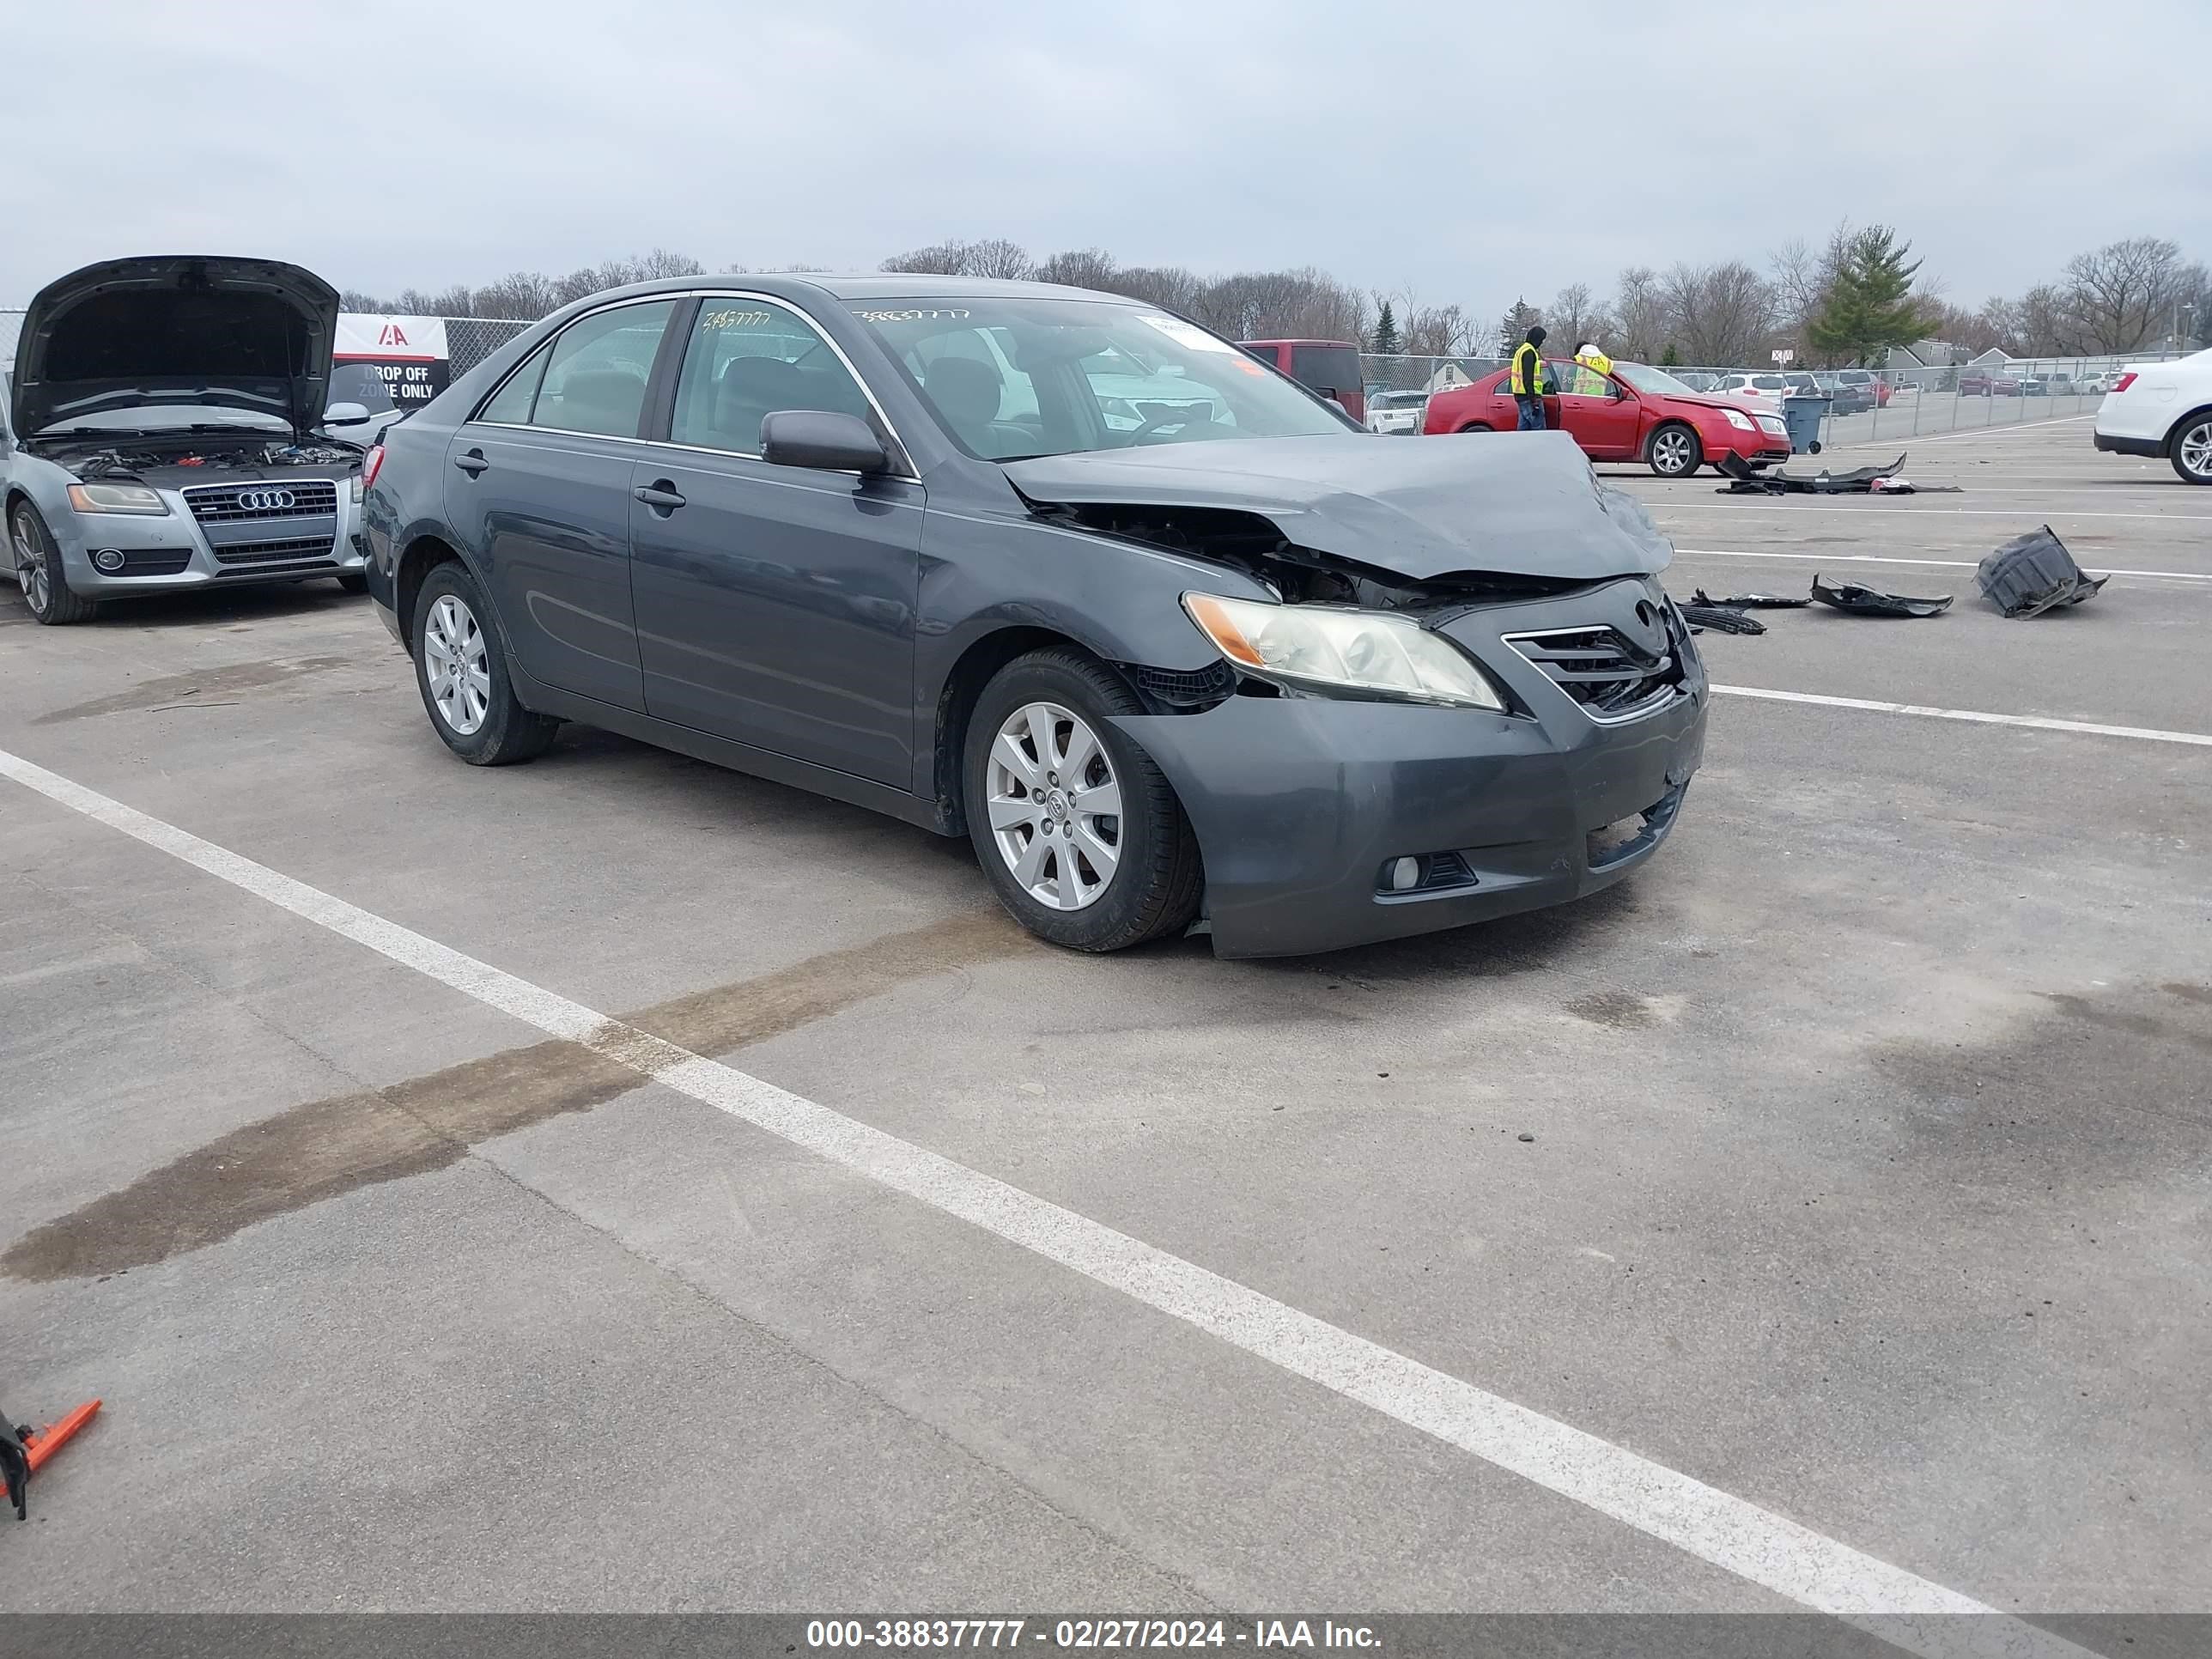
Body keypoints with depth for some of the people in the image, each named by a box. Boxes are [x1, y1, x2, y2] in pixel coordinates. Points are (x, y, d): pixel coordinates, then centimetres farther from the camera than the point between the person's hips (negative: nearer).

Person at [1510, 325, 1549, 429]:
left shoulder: (1521, 350, 20)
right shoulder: (1529, 352, -12)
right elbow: (1528, 378, -20)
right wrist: (1534, 401, -23)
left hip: (1521, 396, 10)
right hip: (1529, 397, -10)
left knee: (1524, 428, 11)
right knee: (1539, 429, -11)